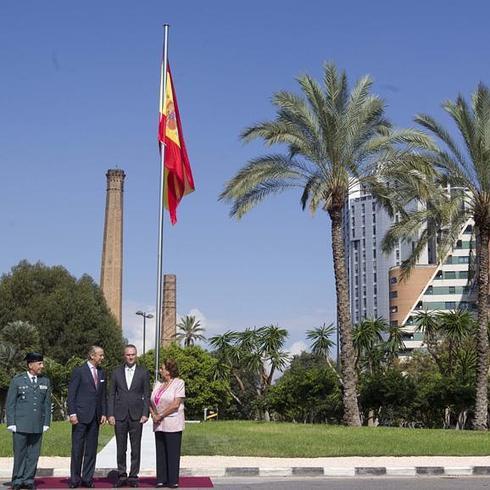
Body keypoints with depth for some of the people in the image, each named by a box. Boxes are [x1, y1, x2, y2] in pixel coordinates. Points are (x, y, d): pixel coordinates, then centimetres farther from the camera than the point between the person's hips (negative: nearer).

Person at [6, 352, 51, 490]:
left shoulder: (45, 381, 10)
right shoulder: (17, 380, 2)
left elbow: (47, 404, 11)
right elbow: (10, 403, 2)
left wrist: (46, 423, 5)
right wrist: (11, 423, -5)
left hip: (38, 426, 3)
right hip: (20, 425, -3)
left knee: (34, 454, 4)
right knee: (20, 453, 2)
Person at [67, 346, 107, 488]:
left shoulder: (101, 372, 13)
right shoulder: (79, 371, -4)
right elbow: (71, 394, -6)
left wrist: (103, 413, 8)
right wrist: (72, 413, -12)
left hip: (95, 417, 5)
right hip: (81, 416, -5)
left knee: (91, 449, 7)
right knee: (77, 448, 0)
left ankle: (87, 478, 13)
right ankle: (75, 479, 8)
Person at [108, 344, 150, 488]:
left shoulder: (143, 373, 4)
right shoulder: (116, 373, 7)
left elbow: (147, 395, 4)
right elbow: (111, 395, 7)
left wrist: (145, 414, -5)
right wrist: (110, 414, -1)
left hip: (136, 416, -1)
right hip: (120, 416, 1)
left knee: (136, 448, 2)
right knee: (121, 448, 5)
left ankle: (133, 476, 9)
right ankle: (122, 476, 13)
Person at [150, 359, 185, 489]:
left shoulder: (179, 383, -5)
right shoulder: (158, 384, 14)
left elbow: (175, 405, -13)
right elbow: (151, 402, 15)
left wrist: (161, 416, -10)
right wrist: (153, 414, -4)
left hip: (172, 424, -6)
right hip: (159, 425, 6)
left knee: (173, 453, -1)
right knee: (160, 453, 7)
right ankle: (161, 480, 12)